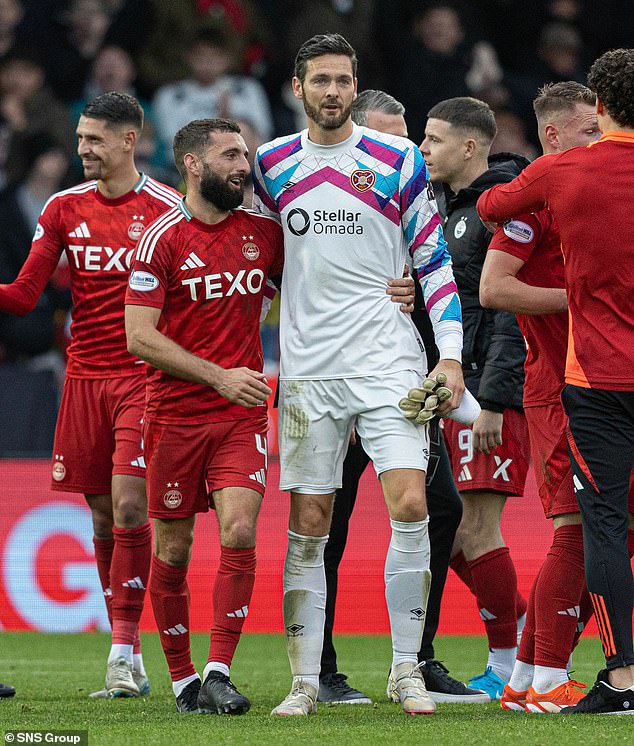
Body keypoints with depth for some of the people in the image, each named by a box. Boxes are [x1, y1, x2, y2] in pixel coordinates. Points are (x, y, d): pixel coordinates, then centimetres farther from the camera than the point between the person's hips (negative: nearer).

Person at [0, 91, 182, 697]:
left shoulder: (165, 209, -4)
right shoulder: (64, 208, 9)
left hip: (144, 375, -4)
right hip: (84, 376, 4)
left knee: (129, 506, -14)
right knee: (103, 517, 5)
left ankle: (123, 651, -9)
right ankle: (127, 654, 11)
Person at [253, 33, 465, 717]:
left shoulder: (399, 161, 2)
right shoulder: (271, 165, 8)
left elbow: (434, 261, 5)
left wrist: (450, 354, -2)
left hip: (389, 364, -2)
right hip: (309, 370, 2)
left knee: (410, 507, -13)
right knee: (308, 525, 0)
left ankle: (406, 671, -3)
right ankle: (305, 681, 6)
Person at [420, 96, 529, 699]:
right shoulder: (439, 204, 16)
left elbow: (514, 314, -17)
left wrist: (492, 400, -21)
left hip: (493, 388, -9)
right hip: (449, 388, 9)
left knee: (477, 531, -7)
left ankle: (506, 664, 3)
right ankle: (523, 626, 23)